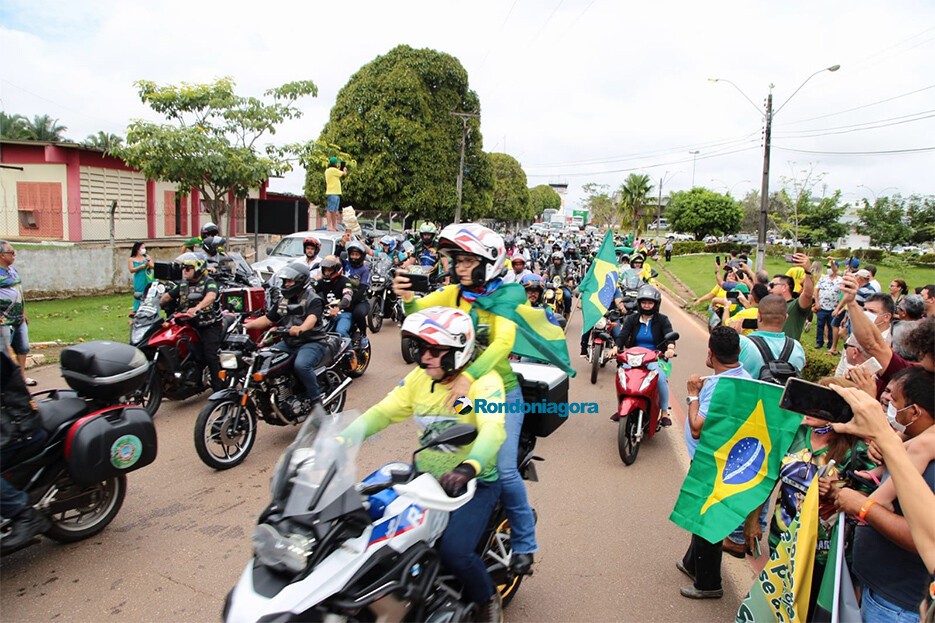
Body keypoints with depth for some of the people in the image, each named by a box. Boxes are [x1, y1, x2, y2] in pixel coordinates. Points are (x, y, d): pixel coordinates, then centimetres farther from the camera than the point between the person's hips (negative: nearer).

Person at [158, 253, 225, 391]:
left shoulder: (209, 283, -6)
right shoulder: (182, 285, 14)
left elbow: (211, 296, -27)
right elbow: (166, 297, 18)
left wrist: (197, 308, -43)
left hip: (210, 325, -6)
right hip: (189, 325, 6)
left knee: (210, 356, -15)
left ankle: (219, 388, -9)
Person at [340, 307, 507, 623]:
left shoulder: (483, 381, -17)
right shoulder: (420, 378, 2)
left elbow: (493, 430, -32)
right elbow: (383, 412, 0)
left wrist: (467, 468, -52)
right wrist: (340, 440, -15)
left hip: (475, 482, -6)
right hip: (425, 477, 6)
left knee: (454, 551, -25)